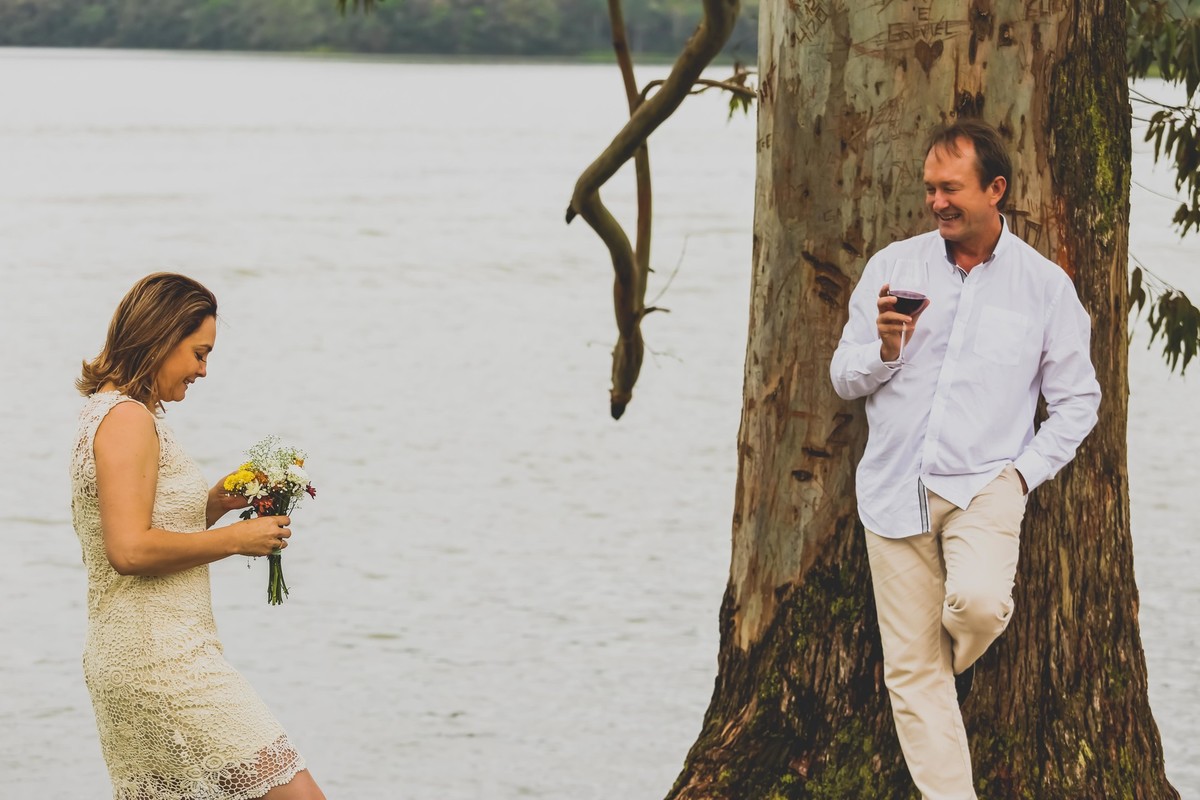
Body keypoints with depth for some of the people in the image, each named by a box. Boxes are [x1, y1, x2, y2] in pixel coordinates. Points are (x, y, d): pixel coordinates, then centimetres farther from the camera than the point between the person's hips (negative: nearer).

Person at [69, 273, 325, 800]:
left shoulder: (106, 412, 19)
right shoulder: (128, 419, -12)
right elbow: (130, 550, -21)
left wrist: (215, 504, 12)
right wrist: (235, 539, -12)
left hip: (124, 660, 11)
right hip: (162, 659, -11)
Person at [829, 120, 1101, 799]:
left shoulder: (1045, 285, 0)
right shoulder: (893, 266, 5)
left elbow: (1078, 399, 7)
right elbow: (845, 378, 8)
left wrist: (1025, 473, -3)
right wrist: (885, 350, -13)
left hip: (984, 483, -2)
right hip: (895, 484, 2)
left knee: (979, 603, -28)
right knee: (910, 669, -1)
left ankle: (960, 665, 8)